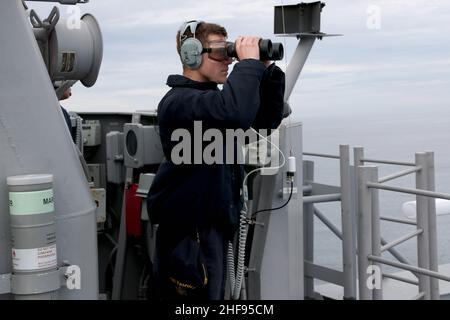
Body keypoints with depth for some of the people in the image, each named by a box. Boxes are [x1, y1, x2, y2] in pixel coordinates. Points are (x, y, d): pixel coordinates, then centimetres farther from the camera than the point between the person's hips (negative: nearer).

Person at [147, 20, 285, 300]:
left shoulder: (214, 97, 14)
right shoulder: (179, 101, -18)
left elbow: (268, 119, 14)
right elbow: (236, 114, -37)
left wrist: (268, 70, 3)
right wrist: (249, 63, -23)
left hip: (215, 226, 10)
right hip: (189, 233, -10)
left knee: (215, 294, 17)